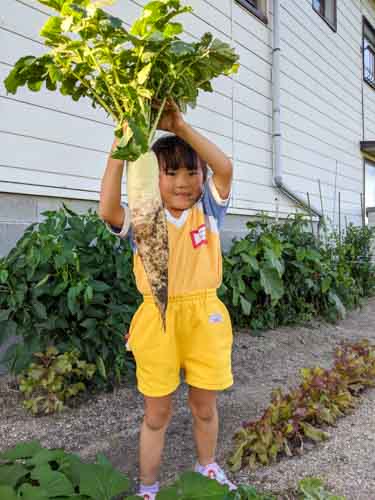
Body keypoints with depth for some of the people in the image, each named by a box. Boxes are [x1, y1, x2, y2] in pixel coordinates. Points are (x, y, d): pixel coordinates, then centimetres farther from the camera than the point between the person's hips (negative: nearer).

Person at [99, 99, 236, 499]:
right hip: (157, 319, -1)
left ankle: (207, 468, 47)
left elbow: (225, 168, -16)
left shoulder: (208, 210, 0)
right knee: (156, 413, 13)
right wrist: (120, 151, -25)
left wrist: (180, 127, -22)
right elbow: (108, 210, -24)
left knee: (204, 407, 19)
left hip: (204, 315, 2)